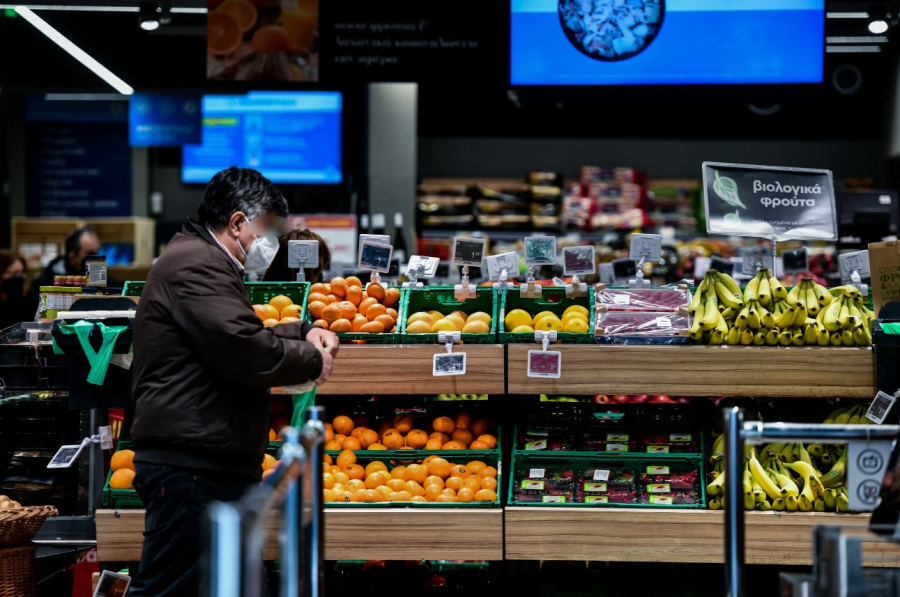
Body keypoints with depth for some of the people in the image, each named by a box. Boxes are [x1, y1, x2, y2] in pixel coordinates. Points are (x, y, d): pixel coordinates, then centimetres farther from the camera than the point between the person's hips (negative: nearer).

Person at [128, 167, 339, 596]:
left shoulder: (201, 261, 23)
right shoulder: (197, 266, -13)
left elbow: (241, 336, 34)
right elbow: (246, 351, -23)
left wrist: (304, 332, 17)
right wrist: (311, 361, -6)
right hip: (189, 467, -12)